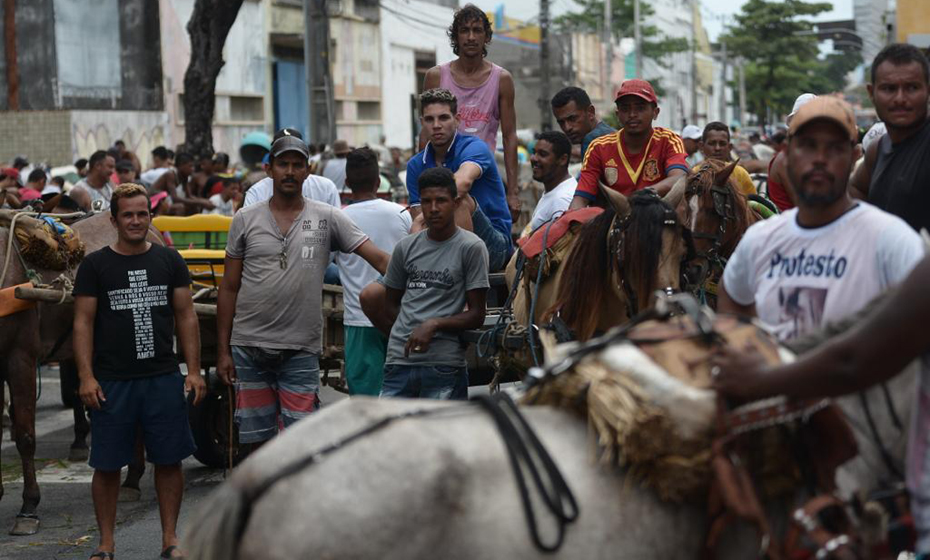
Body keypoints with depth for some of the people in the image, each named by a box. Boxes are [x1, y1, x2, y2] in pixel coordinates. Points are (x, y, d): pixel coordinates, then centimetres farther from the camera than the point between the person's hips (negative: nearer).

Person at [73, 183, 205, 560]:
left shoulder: (169, 261, 9)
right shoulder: (95, 265, 2)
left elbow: (186, 317, 9)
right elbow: (83, 323, 0)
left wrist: (194, 371, 2)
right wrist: (86, 377, -9)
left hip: (164, 379, 2)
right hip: (112, 383, -2)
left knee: (169, 460, 4)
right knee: (107, 465, 2)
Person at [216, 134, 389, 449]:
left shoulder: (328, 219, 2)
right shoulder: (245, 220, 5)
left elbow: (379, 258, -4)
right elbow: (229, 288, 7)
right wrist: (222, 351, 3)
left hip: (301, 351, -1)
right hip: (248, 348, 1)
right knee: (256, 441, 7)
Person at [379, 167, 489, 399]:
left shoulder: (471, 247, -1)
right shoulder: (406, 247, 12)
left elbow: (477, 315, -3)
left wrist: (434, 324, -16)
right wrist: (408, 335, 5)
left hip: (444, 364, -4)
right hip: (399, 360, 4)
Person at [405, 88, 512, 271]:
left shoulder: (474, 147, -10)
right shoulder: (416, 165, 8)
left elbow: (463, 182, -33)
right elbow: (418, 216, 1)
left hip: (494, 244, -3)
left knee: (460, 200, -34)